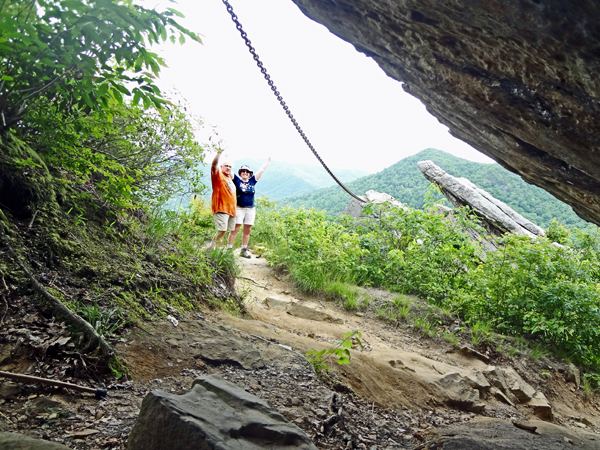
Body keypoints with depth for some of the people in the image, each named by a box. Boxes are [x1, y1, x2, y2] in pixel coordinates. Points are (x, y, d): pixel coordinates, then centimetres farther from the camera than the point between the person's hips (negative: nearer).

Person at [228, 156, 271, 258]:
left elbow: (261, 170, 17)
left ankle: (244, 250, 17)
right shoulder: (237, 180, 2)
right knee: (235, 229, -6)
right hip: (239, 208, -4)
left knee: (247, 230, 8)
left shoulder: (252, 181, 11)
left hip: (250, 209, 4)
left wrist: (268, 161, 21)